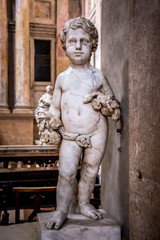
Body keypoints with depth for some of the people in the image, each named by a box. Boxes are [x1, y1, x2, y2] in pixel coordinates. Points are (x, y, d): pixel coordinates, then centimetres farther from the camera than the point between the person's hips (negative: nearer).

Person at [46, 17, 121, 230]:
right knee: (66, 173, -6)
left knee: (90, 171, 10)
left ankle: (84, 203, 32)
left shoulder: (97, 76, 4)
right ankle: (61, 210, 12)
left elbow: (112, 99, 13)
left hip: (96, 133, 0)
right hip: (70, 136, 1)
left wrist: (109, 106, -9)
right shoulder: (62, 78, 8)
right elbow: (55, 106, 15)